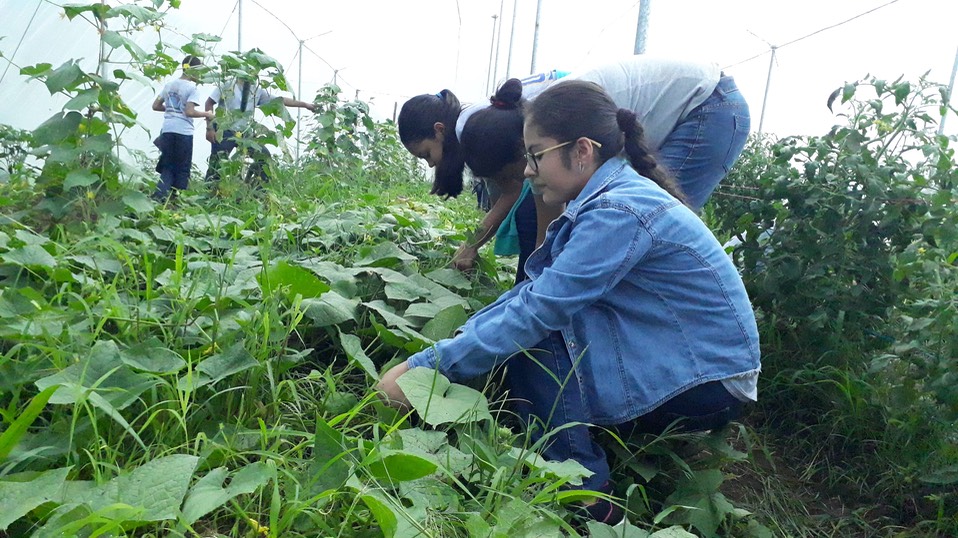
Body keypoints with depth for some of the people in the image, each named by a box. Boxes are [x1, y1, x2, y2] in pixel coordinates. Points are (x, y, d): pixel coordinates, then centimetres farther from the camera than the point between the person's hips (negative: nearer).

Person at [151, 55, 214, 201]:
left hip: (167, 130, 5)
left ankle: (159, 197, -3)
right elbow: (189, 112, -18)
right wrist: (206, 114, -4)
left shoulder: (169, 84, 12)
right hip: (183, 132, -5)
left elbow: (156, 106, 15)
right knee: (182, 169, 8)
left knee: (167, 167, 11)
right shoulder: (191, 87, -7)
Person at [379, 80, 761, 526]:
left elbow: (535, 312, -27)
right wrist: (457, 341, -6)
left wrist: (423, 368, -20)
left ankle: (588, 498, -10)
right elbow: (534, 290, 2)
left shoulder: (619, 213, -25)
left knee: (531, 333, -17)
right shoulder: (607, 198, 4)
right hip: (669, 360, 9)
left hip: (710, 385, -9)